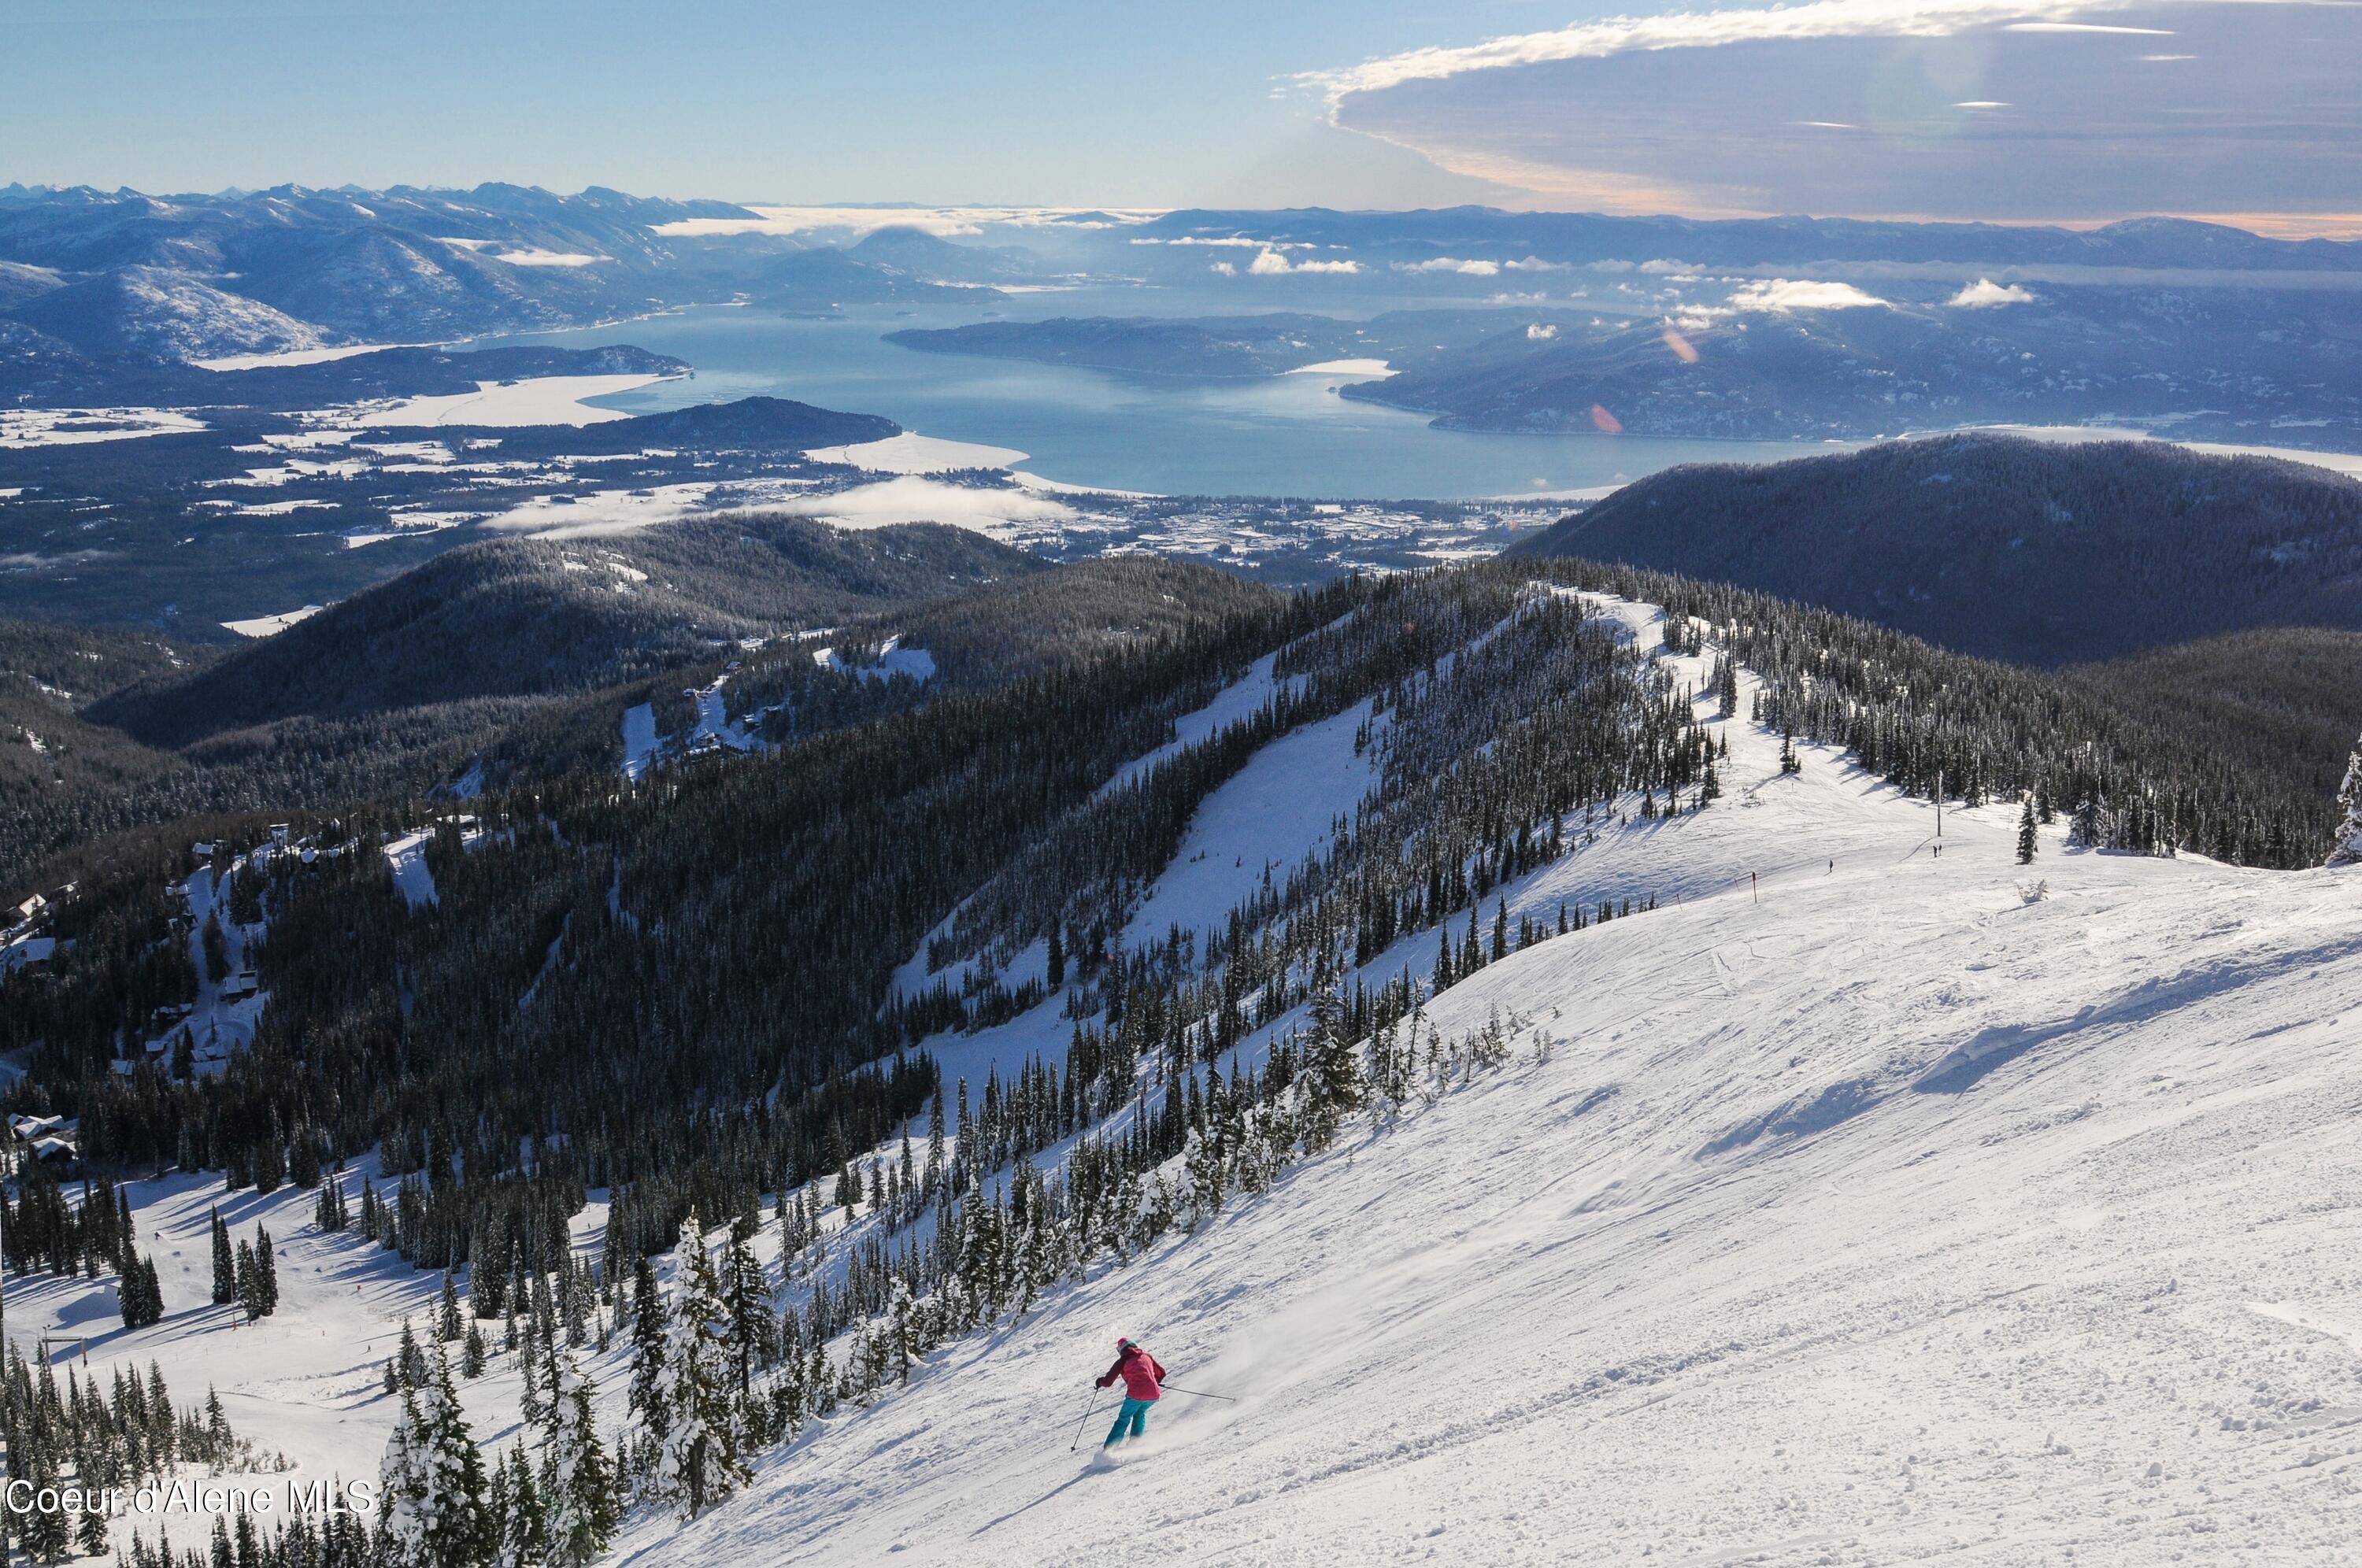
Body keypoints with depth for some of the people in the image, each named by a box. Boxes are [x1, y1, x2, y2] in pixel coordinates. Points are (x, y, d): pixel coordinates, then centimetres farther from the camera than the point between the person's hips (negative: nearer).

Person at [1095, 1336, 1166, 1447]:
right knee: (1140, 1414, 32)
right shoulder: (1147, 1356, 20)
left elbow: (1107, 1381, 6)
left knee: (1123, 1420, 13)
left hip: (1135, 1395, -4)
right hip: (1153, 1395, 4)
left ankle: (1108, 1448, 7)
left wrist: (1100, 1382, 28)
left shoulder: (1123, 1361, 9)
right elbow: (1161, 1373, 24)